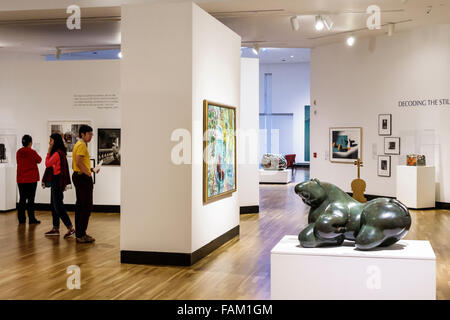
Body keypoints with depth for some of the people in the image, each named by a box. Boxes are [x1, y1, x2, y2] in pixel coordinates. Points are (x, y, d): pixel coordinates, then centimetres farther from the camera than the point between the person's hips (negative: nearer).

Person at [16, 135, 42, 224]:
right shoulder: (32, 152, -11)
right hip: (31, 179, -4)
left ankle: (21, 219, 12)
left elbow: (18, 162, 12)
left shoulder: (18, 152, 1)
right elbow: (39, 160, 6)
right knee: (31, 199, -1)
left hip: (21, 179, 4)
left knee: (22, 199, 10)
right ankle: (31, 219, 1)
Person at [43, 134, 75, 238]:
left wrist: (49, 152, -7)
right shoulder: (60, 152, 14)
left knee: (58, 205, -9)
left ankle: (70, 228, -9)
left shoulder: (57, 153, -16)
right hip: (56, 180, 10)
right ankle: (55, 229, 18)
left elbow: (47, 164, -12)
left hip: (57, 180, -10)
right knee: (54, 205, 13)